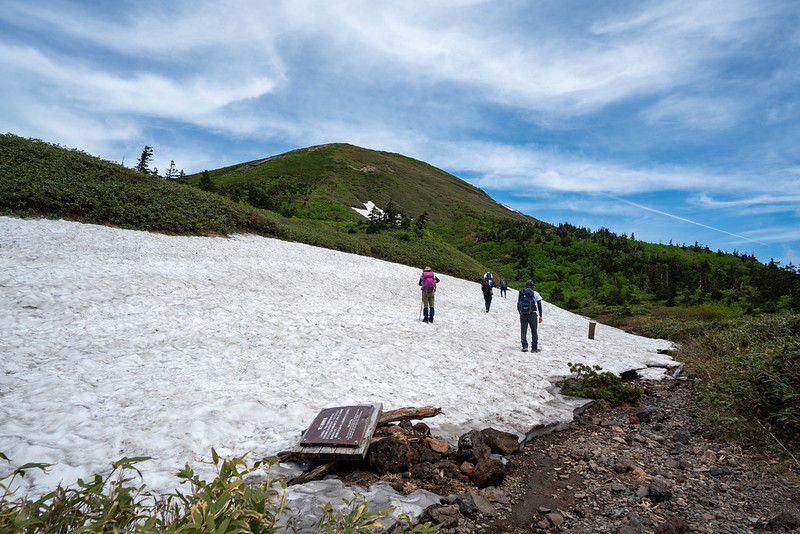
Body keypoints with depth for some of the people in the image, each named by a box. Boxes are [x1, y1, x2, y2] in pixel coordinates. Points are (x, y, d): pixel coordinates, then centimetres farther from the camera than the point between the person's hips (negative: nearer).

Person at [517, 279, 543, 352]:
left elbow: (518, 306, 13)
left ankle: (524, 346, -11)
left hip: (523, 314, 2)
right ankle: (534, 348, 11)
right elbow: (539, 305, -1)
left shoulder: (520, 294, 11)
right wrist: (540, 316, 3)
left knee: (523, 330, 4)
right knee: (534, 331, 8)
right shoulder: (535, 294, 3)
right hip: (532, 314, -2)